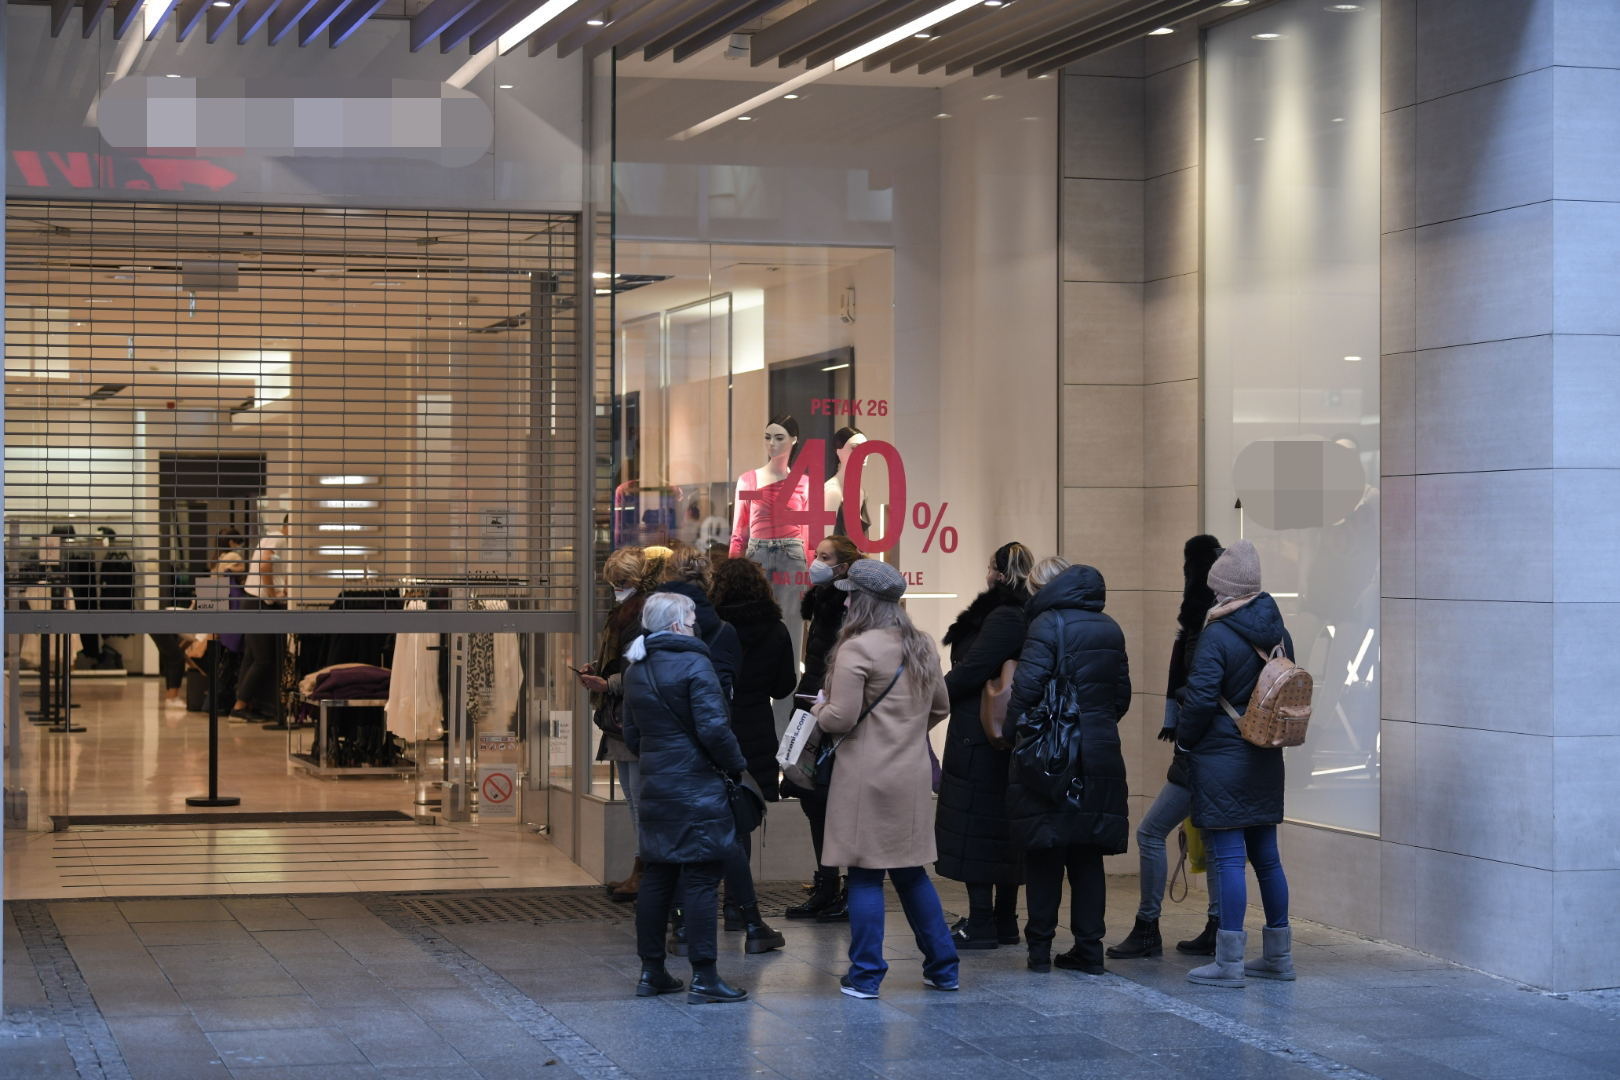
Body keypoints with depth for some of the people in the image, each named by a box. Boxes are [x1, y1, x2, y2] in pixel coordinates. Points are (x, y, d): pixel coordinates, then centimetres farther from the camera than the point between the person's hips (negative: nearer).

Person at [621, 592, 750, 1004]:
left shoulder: (634, 671, 12)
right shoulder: (693, 664, -13)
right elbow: (713, 727, -18)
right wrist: (736, 765, -5)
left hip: (655, 785, 8)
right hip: (697, 788, -8)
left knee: (656, 877, 12)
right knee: (701, 880, -5)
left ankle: (651, 972, 17)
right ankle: (704, 977, -5)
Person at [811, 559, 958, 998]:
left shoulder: (856, 649, -14)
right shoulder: (924, 647, 10)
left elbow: (840, 718, -16)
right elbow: (940, 708, 21)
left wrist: (819, 710, 4)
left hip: (866, 776, -7)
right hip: (913, 776, 7)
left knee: (865, 875, 0)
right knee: (911, 871, 17)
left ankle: (865, 975, 4)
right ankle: (943, 967, 21)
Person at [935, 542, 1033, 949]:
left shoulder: (1002, 619, -16)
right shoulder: (1024, 617, 13)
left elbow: (971, 671, -18)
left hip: (979, 741, -10)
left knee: (974, 827, -5)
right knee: (1002, 829, 13)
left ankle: (981, 925, -4)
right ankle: (1004, 923, 19)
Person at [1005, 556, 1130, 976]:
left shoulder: (1047, 623, -9)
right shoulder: (1110, 629, 10)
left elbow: (1027, 685, -15)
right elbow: (1122, 693, 13)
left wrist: (1015, 728, -1)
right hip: (1100, 758, 5)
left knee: (1045, 855, 2)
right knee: (1088, 855, 10)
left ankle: (1040, 949, 4)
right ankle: (1088, 950, 9)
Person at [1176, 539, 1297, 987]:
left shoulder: (1217, 636, -15)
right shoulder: (1278, 632, 7)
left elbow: (1200, 698, -18)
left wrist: (1184, 740, -1)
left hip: (1221, 760, -7)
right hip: (1266, 761, 7)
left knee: (1228, 858, -6)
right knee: (1265, 855, 14)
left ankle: (1229, 962, -7)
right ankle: (1279, 955, 20)